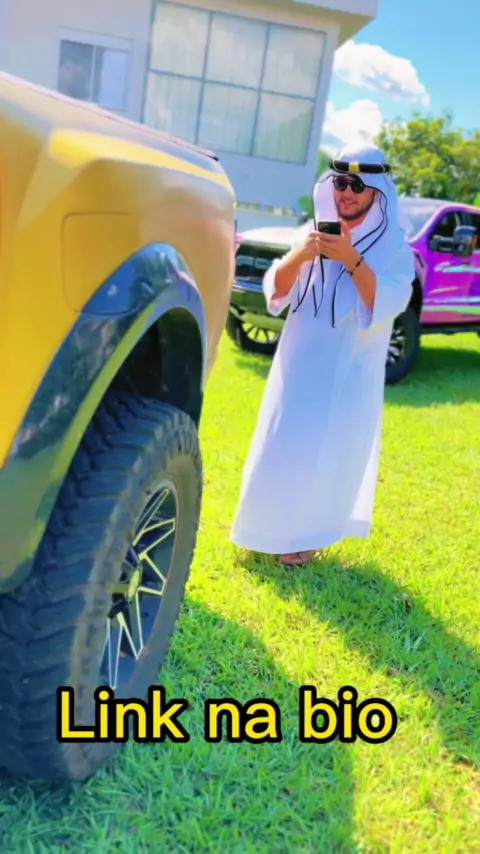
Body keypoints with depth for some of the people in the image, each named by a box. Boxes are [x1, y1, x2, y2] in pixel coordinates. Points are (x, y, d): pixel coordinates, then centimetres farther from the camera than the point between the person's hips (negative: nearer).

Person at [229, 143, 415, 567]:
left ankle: (308, 534, 16)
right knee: (281, 446, 9)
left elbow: (388, 304, -18)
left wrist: (351, 258, -28)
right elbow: (276, 290, 0)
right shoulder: (313, 230, 6)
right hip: (299, 361, 4)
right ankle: (272, 524, 27)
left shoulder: (394, 246, -5)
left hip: (350, 370, -4)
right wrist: (300, 255, -19)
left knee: (327, 453, -1)